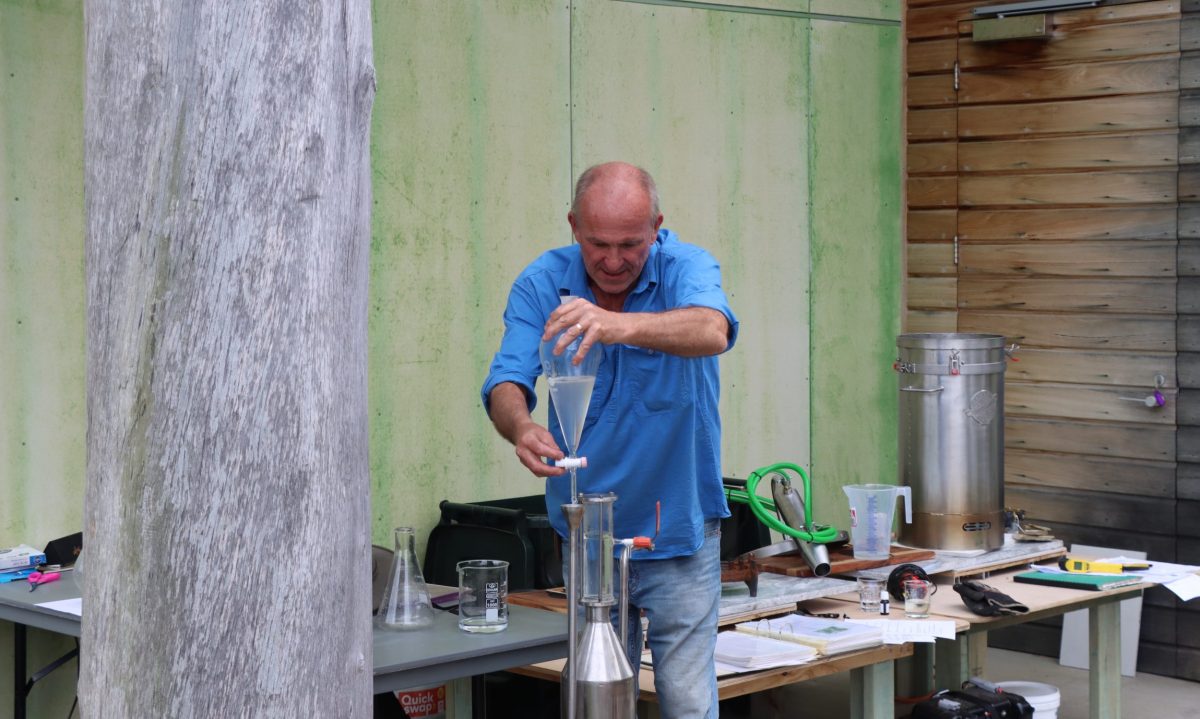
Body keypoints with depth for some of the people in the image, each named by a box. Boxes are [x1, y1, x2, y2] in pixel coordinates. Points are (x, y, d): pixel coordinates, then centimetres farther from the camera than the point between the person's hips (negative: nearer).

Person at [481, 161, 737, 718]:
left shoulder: (686, 268, -12)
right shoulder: (542, 284, -5)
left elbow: (712, 331, -34)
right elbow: (506, 383, -15)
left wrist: (619, 325, -53)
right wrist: (520, 427, -40)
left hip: (678, 533, -2)